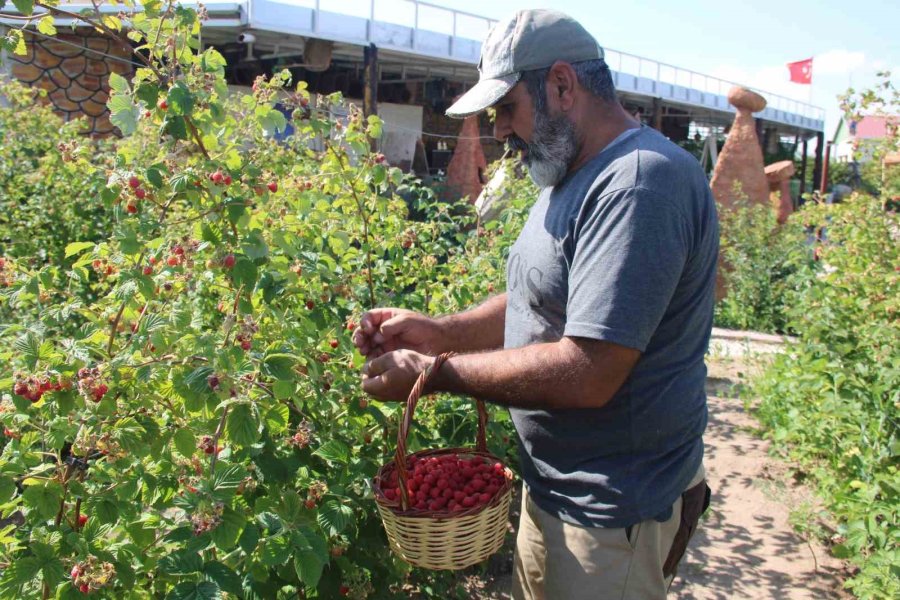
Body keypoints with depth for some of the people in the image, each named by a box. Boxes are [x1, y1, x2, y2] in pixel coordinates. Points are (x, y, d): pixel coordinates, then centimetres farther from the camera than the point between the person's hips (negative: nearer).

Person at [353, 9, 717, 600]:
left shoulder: (642, 182, -24)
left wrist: (434, 372, -20)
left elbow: (587, 374, -30)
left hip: (610, 513, -9)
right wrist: (437, 331, -1)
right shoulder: (576, 179, 9)